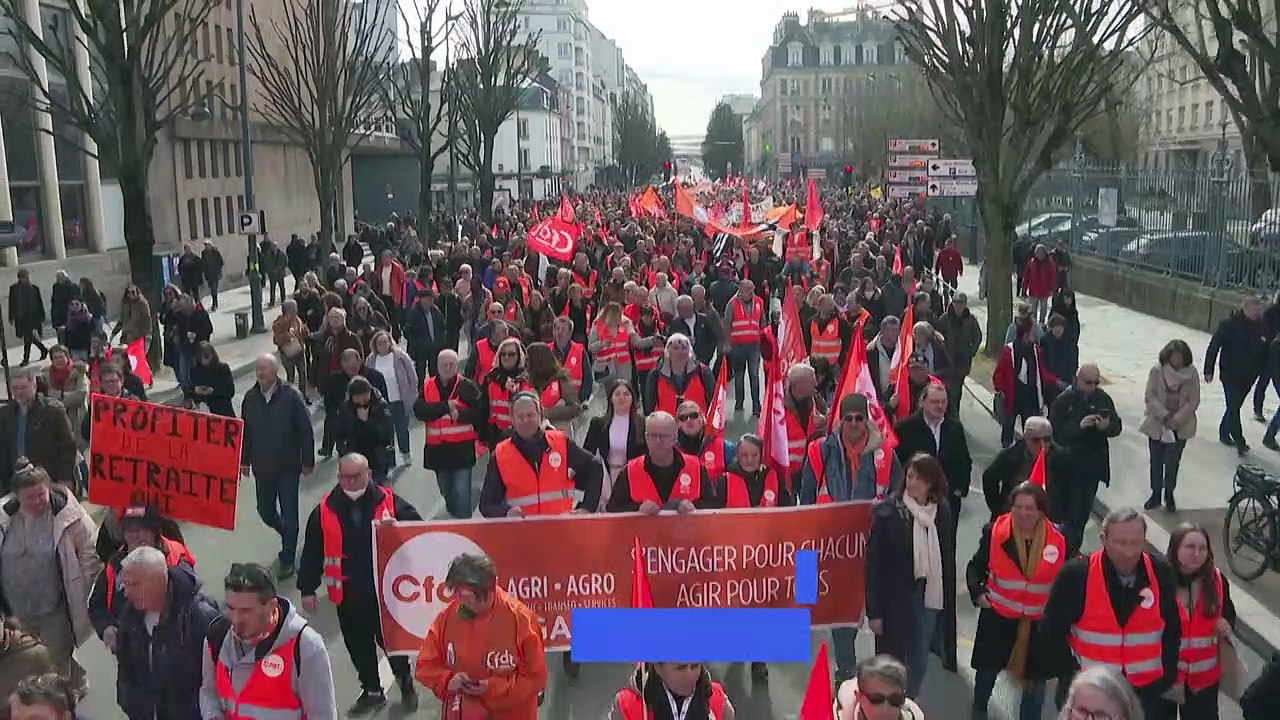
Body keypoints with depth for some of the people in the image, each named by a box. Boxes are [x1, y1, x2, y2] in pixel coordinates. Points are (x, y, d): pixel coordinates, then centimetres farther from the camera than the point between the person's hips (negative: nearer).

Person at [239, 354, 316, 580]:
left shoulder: (291, 396, -12)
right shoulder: (250, 397, 1)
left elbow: (306, 431, -9)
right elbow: (245, 432, 10)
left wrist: (308, 461, -9)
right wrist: (244, 460, 10)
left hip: (288, 467, -4)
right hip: (262, 467, 4)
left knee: (289, 514, 2)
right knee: (265, 511, 13)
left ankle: (287, 560, 16)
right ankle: (288, 536, 42)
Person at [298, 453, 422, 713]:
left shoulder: (389, 501, -7)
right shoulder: (325, 510, -2)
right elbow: (311, 552, 3)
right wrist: (307, 589, 4)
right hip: (348, 594, 2)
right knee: (358, 646, 14)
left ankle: (405, 681, 37)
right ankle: (372, 691, 34)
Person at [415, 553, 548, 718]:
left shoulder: (520, 618, -19)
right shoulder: (446, 618, -9)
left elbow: (535, 677, -13)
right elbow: (426, 666, 2)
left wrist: (492, 688, -24)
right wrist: (447, 680, -19)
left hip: (510, 715, -2)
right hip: (461, 714, 3)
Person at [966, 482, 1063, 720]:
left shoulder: (1059, 538, -12)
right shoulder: (995, 532, -13)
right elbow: (975, 566, -1)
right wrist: (978, 592, -16)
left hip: (1041, 622, -1)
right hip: (999, 616, 1)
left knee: (1035, 678, 10)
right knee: (988, 668, 20)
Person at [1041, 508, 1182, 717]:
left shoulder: (1161, 573, -6)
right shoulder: (1076, 573, -15)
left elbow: (1172, 629, 7)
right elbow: (1052, 630, -8)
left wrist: (1168, 676, 5)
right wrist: (1071, 677, -8)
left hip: (1145, 691, 2)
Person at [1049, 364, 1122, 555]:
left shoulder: (1103, 399, 0)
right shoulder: (1064, 400, -11)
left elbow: (1117, 427, 3)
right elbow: (1055, 430, -16)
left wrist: (1106, 427, -19)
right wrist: (1079, 426, -29)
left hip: (1094, 464, 4)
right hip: (1069, 464, -4)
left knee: (1085, 508, 13)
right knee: (1070, 507, 0)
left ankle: (1074, 546, 27)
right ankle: (1069, 548, 14)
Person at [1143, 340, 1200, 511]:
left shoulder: (1192, 373, -9)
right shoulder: (1157, 370, -12)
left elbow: (1194, 400, -8)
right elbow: (1150, 396, -12)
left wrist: (1177, 419, -16)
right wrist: (1165, 415, -20)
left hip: (1180, 427, 0)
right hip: (1157, 424, 0)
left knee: (1172, 462, 2)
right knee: (1156, 461, 11)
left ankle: (1169, 495, 22)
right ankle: (1156, 494, 26)